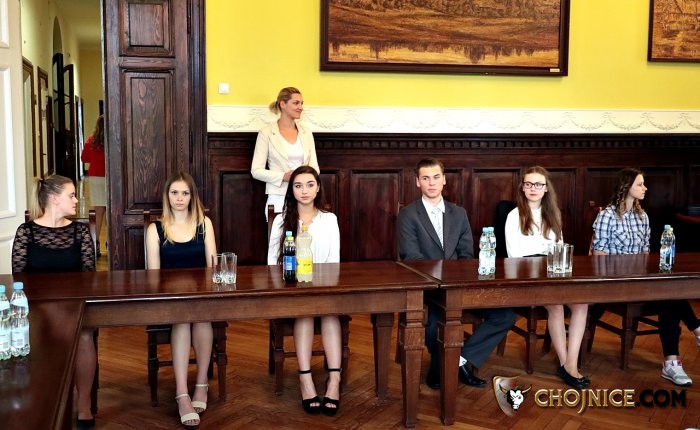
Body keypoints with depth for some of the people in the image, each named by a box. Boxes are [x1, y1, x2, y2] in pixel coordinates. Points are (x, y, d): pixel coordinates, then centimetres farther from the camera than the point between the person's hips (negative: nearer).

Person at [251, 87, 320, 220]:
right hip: (278, 198, -3)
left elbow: (314, 167, 12)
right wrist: (283, 176, -18)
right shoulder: (267, 133, -1)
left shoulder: (306, 133, 12)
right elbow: (256, 170, -5)